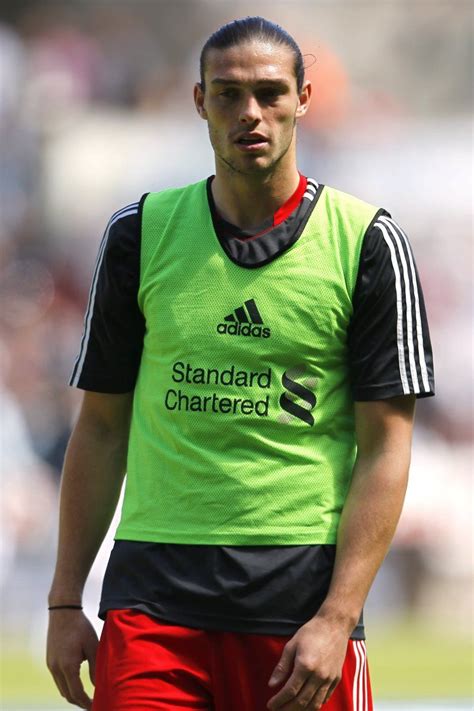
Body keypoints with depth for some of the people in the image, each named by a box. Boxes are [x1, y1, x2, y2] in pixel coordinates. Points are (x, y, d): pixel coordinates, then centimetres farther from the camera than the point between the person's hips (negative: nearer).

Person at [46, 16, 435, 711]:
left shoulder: (367, 241, 1)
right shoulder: (140, 233, 8)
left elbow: (385, 448, -2)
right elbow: (101, 426, 13)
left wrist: (337, 617, -11)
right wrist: (65, 601, 7)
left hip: (304, 589, -1)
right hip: (154, 590, 1)